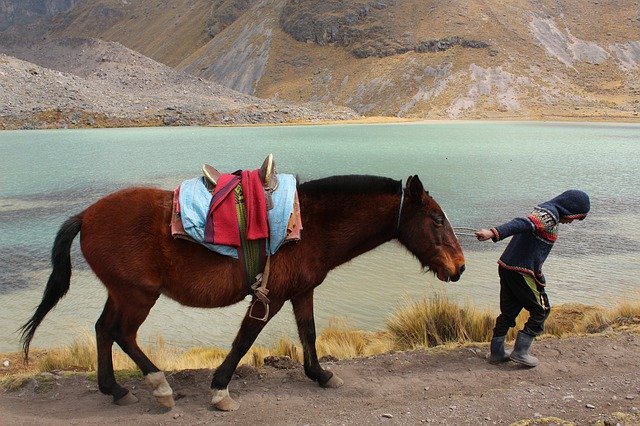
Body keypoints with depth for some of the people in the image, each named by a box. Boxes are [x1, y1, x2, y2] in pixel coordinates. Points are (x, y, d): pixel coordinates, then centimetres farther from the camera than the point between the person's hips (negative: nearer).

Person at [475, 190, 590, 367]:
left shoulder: (542, 211, 18)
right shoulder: (549, 216, -14)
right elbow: (522, 225, -30)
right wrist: (494, 233, -45)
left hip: (507, 267, 9)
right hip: (522, 272, -9)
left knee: (508, 311, 15)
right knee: (541, 311, 6)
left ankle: (497, 352, 20)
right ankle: (520, 351, 5)